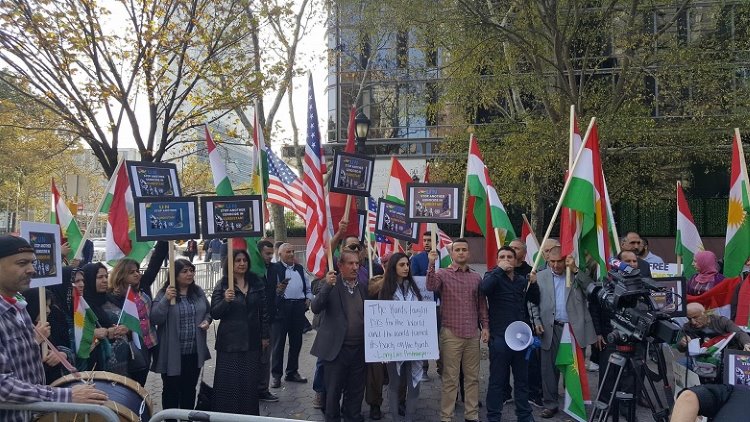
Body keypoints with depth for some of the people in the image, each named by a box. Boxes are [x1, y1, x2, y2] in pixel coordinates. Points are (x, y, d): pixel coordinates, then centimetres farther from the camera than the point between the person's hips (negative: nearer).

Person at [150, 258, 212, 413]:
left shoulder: (198, 292, 4)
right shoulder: (164, 294, -10)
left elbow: (208, 311, 16)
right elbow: (155, 319, -18)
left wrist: (207, 320, -4)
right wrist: (166, 300, -29)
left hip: (194, 352, 5)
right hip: (172, 353, -4)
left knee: (190, 389, 18)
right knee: (171, 390, 10)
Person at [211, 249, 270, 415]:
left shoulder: (256, 283, 5)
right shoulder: (222, 285, -3)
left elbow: (263, 311, 9)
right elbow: (214, 314, -7)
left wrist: (265, 336, 8)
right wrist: (225, 300, -25)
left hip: (251, 341, 3)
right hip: (229, 342, -2)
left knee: (250, 382, 7)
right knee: (228, 383, -2)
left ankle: (250, 415, 20)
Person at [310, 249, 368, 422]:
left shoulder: (362, 287, 9)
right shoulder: (331, 284, -5)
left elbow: (366, 315, 14)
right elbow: (315, 308, -17)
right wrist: (327, 286, -28)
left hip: (359, 349, 4)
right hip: (336, 348, -4)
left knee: (356, 391, 13)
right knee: (333, 391, 7)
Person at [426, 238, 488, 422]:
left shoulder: (476, 277, 10)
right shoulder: (442, 273, -1)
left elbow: (482, 304, 14)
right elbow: (431, 286, -21)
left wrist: (485, 326, 5)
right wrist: (431, 264, -31)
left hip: (473, 334, 4)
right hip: (451, 333, -4)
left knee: (472, 377, 11)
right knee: (450, 378, 1)